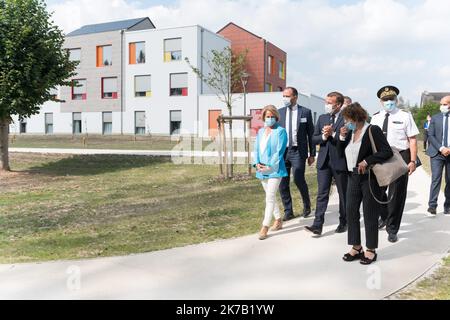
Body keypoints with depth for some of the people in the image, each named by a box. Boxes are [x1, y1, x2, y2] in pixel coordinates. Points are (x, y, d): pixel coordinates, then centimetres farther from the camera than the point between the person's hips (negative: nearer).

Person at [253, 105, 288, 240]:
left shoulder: (281, 131, -6)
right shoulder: (260, 131, 13)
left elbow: (279, 151, -12)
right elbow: (257, 149, 11)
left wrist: (269, 166, -18)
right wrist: (257, 163, -6)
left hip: (274, 169, -6)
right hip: (262, 169, 7)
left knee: (270, 197, -10)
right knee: (271, 197, 16)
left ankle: (265, 227, -7)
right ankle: (278, 220, 31)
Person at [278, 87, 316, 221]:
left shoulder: (305, 112, 2)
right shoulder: (279, 112, 9)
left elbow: (311, 133, 4)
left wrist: (312, 154, 2)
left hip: (298, 151, -3)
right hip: (282, 151, 3)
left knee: (299, 179, -11)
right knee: (282, 183, 2)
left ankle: (307, 205, 18)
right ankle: (288, 211, 16)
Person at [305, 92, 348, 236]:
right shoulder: (322, 118, 11)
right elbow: (314, 139, 9)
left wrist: (332, 134, -18)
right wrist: (324, 136, -10)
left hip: (340, 161, -4)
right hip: (324, 161, 4)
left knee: (343, 194, 10)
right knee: (322, 193, -1)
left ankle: (343, 222, 25)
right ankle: (318, 225, -3)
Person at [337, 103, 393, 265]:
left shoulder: (373, 130, -11)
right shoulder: (350, 133, 8)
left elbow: (387, 152, -17)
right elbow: (341, 154, 11)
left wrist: (367, 161, -22)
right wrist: (342, 137, -3)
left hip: (370, 178, -7)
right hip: (353, 177, 7)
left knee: (370, 214, 3)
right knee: (351, 212, 7)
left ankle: (371, 250, 16)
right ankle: (356, 247, 20)